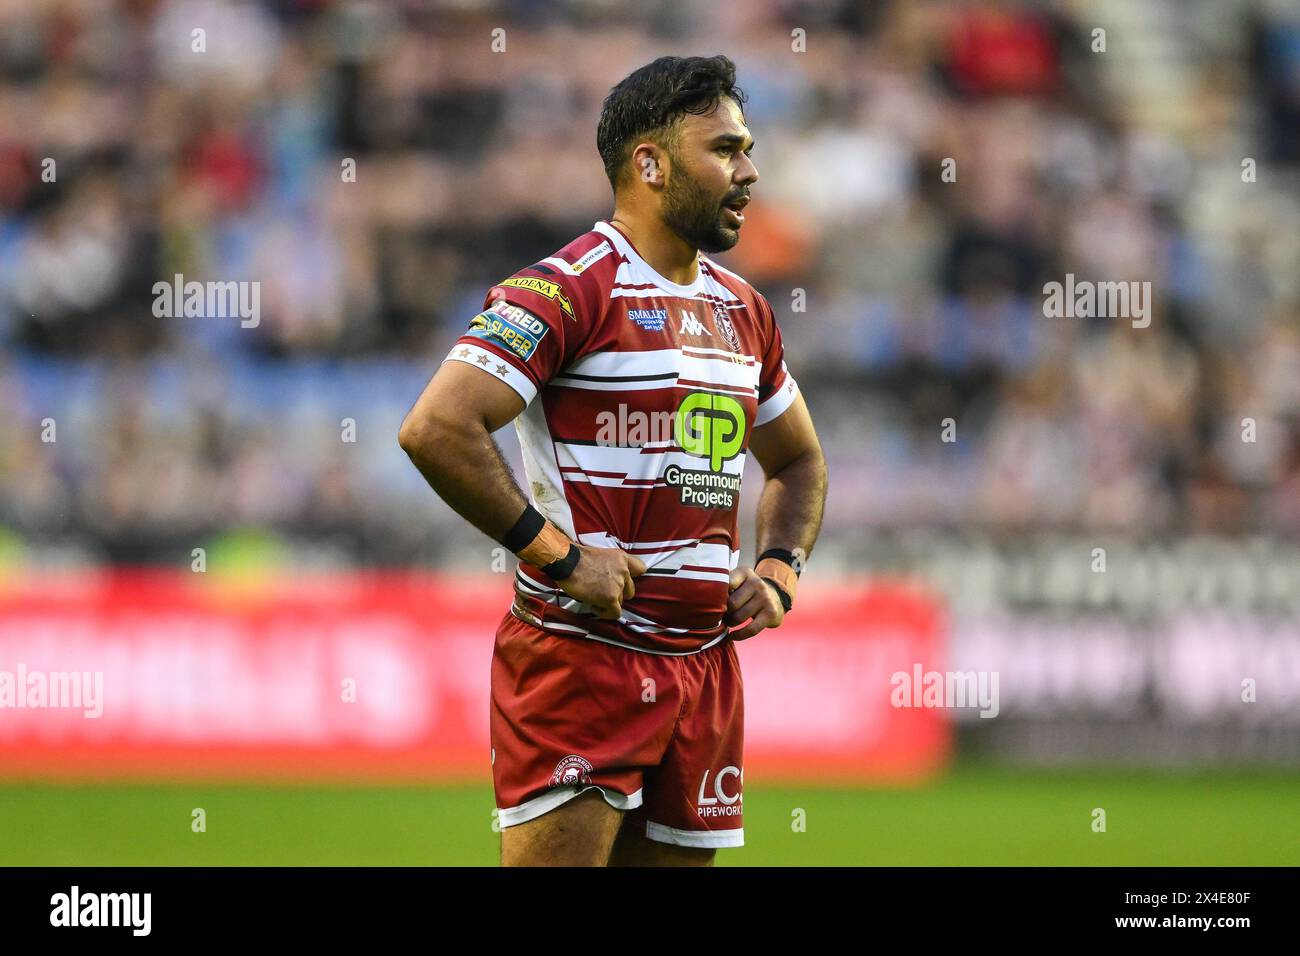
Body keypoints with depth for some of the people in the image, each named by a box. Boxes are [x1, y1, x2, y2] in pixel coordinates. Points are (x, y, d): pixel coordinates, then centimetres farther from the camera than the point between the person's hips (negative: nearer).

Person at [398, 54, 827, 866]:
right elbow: (436, 430, -21)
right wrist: (559, 555, -18)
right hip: (583, 656, -8)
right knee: (561, 852, -14)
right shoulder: (565, 290, -10)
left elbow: (799, 462, 31)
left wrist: (779, 571, 12)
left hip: (705, 663, 8)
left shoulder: (742, 309, 16)